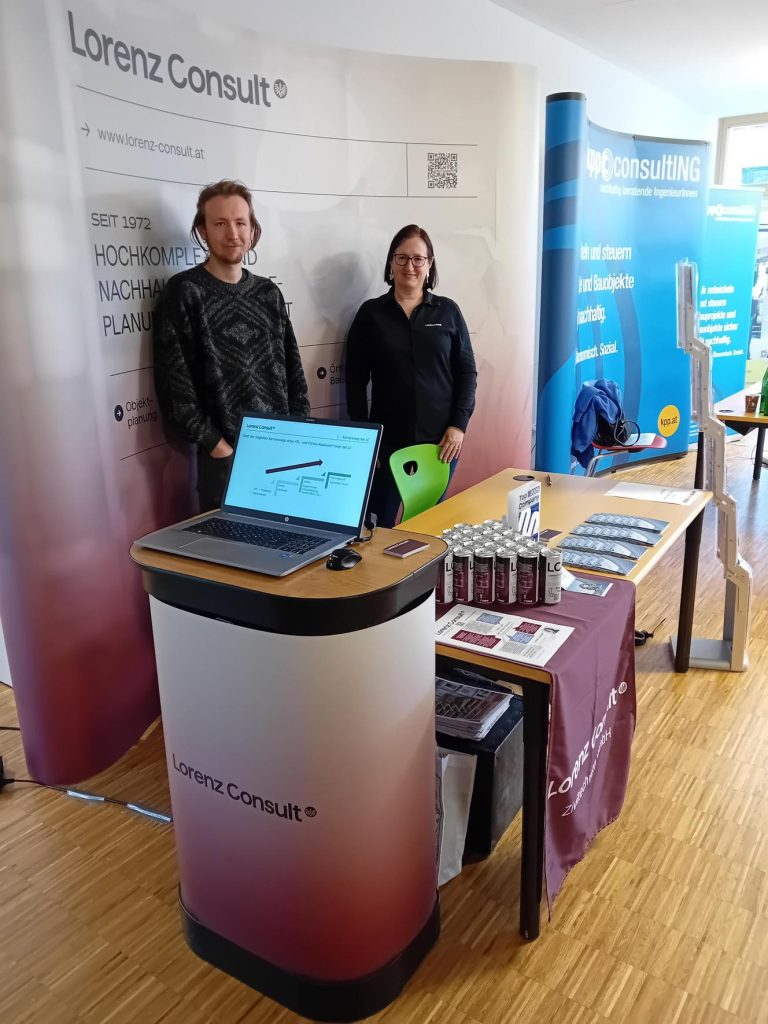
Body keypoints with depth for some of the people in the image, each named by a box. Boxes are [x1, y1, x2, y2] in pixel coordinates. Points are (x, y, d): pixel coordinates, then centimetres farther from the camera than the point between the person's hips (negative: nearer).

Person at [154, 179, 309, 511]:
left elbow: (292, 367, 13)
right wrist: (217, 446, -14)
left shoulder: (269, 293, 11)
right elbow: (174, 382, -9)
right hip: (225, 458, -4)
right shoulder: (184, 292, -3)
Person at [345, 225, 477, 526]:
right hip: (387, 440, -1)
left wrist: (459, 424, -4)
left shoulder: (448, 311, 6)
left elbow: (467, 371, 6)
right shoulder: (371, 313, 3)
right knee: (379, 524, 2)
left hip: (440, 439, 1)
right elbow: (355, 381, 1)